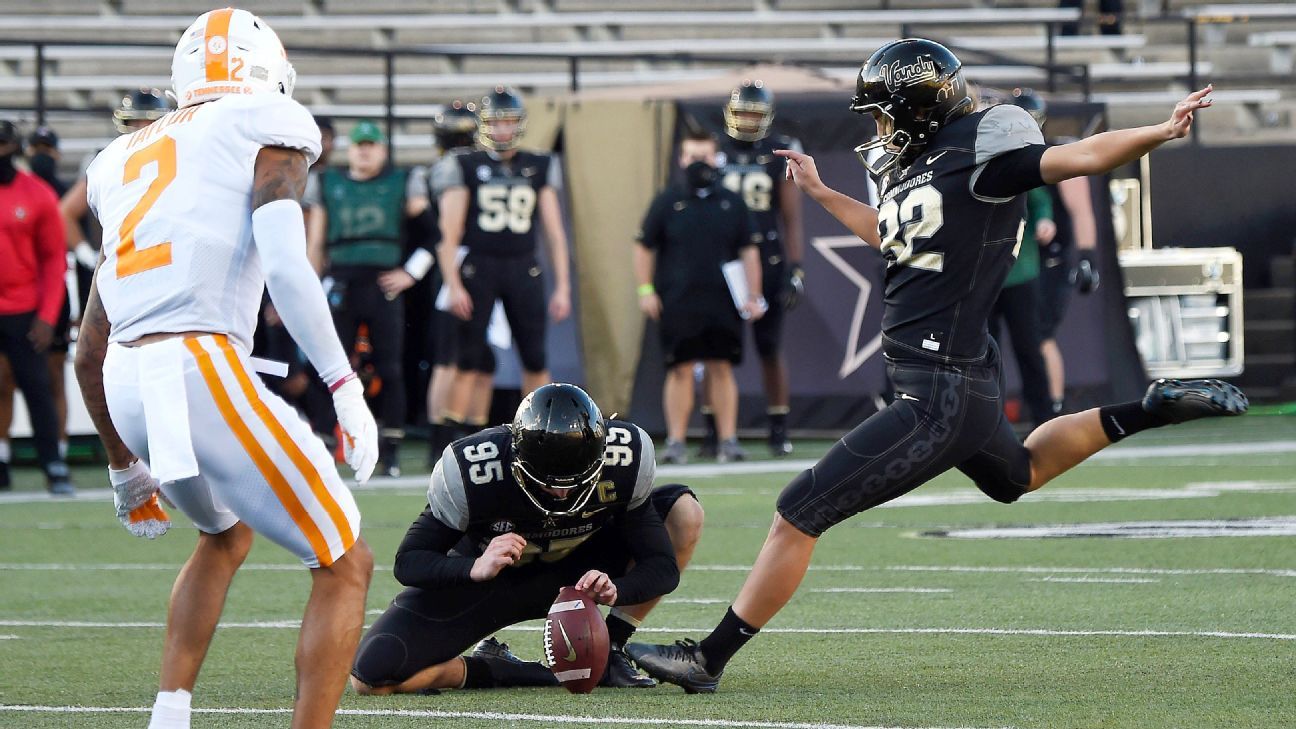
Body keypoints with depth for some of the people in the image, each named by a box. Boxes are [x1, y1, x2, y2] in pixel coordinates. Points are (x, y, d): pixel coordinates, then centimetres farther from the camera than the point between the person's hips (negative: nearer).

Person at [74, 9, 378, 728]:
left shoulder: (125, 159, 25)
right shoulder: (268, 129, 6)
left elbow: (90, 351, 26)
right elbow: (286, 267, -12)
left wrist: (124, 464, 35)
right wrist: (346, 389, -10)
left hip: (126, 385, 7)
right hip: (201, 369, -7)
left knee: (225, 534, 34)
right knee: (344, 567, 4)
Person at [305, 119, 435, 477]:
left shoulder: (404, 184, 8)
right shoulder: (328, 185, 12)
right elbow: (316, 244, 15)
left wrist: (411, 272, 0)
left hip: (383, 286, -1)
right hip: (341, 285, 1)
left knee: (389, 369, -2)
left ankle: (392, 448, 2)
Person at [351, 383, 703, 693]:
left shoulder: (623, 458, -26)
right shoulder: (471, 472, -32)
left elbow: (662, 566, -19)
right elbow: (409, 562, -21)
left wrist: (615, 589, -41)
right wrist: (475, 568, -41)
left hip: (575, 573, 3)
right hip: (483, 577, -3)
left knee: (683, 512, -17)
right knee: (371, 676, -24)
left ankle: (608, 656, -8)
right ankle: (496, 671, 0)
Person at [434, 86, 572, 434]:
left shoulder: (539, 168, 10)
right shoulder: (465, 167, 2)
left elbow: (555, 233, 12)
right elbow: (449, 234, -2)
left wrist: (562, 286, 7)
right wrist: (453, 285, -11)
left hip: (523, 270, 3)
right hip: (477, 266, -3)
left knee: (535, 359, 3)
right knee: (469, 359, -5)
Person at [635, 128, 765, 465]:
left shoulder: (732, 203, 8)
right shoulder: (667, 201, 4)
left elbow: (749, 250, 11)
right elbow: (644, 247, 8)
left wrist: (753, 296, 5)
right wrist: (645, 290, 1)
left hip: (721, 300, 1)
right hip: (677, 302, -1)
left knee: (722, 369, 3)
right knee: (681, 370, -2)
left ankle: (728, 439, 7)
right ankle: (675, 441, 2)